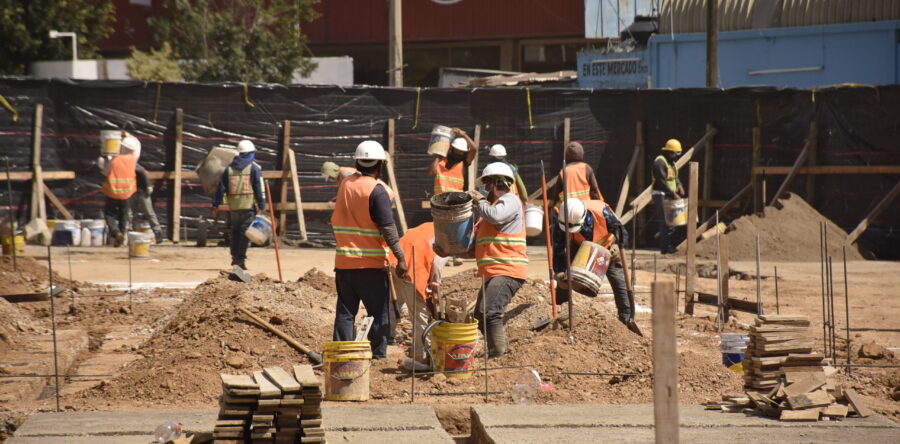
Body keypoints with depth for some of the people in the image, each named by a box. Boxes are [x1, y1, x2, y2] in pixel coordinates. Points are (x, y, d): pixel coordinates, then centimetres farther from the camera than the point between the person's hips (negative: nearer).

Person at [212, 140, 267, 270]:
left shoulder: (229, 168, 10)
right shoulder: (254, 168, -2)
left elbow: (221, 187, 8)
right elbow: (259, 188, -6)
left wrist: (216, 205, 11)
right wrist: (262, 206, -3)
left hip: (233, 206, 4)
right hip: (249, 206, -4)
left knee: (235, 231, 16)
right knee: (245, 232, -4)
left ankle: (234, 256, 17)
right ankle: (241, 259, -8)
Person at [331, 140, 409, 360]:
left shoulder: (345, 185, 7)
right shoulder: (377, 191, -12)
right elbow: (388, 228, -16)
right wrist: (401, 258, -15)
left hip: (343, 261, 6)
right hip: (371, 263, -6)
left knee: (345, 311, 9)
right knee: (380, 313, 4)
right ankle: (377, 356, 2)